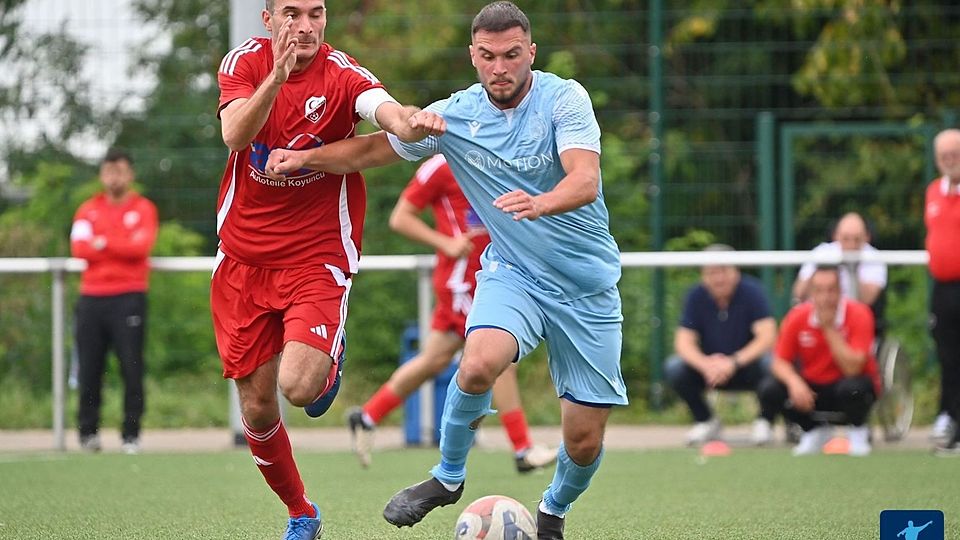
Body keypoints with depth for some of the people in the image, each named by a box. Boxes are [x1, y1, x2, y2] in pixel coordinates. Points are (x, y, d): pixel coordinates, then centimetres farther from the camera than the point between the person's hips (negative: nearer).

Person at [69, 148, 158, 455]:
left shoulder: (143, 209, 8)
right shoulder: (89, 210, 13)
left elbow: (142, 246, -8)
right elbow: (79, 247, -2)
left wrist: (103, 243, -4)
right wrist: (122, 247, -9)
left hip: (129, 298, -2)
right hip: (92, 298, 2)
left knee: (132, 369, -7)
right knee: (89, 369, -1)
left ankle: (131, 435, -3)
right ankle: (88, 432, 6)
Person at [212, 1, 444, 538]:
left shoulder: (342, 74, -12)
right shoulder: (245, 61, -3)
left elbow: (388, 111, -32)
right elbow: (235, 134, -21)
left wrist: (412, 121, -55)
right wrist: (277, 76, -35)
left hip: (319, 258, -3)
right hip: (244, 261, 3)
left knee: (298, 387, -23)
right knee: (257, 408, 5)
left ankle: (330, 366, 15)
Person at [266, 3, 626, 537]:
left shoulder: (564, 98, -15)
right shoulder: (455, 116, -3)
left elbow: (584, 179, -30)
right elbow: (376, 147, 10)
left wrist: (541, 203, -51)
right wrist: (306, 157, -5)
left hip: (588, 286, -1)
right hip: (513, 272, 1)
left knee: (585, 441, -2)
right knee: (479, 363, -31)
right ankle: (448, 477, -5)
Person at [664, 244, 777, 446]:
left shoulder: (751, 291, -17)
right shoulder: (696, 296, -9)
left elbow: (768, 336, -26)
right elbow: (684, 341, -14)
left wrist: (734, 363, -38)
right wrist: (705, 365, -35)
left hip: (747, 365, -3)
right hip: (710, 367, 3)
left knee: (769, 364, -35)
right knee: (674, 368, -23)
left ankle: (765, 421, -7)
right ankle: (705, 421, 1)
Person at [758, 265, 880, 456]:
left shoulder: (858, 314, -20)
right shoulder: (797, 317, -11)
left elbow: (853, 368, -27)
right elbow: (780, 362, -7)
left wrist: (829, 328, -29)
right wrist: (794, 382, -28)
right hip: (812, 387, 3)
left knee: (853, 388, -39)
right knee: (770, 390, -22)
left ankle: (858, 431, -2)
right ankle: (815, 430, 6)